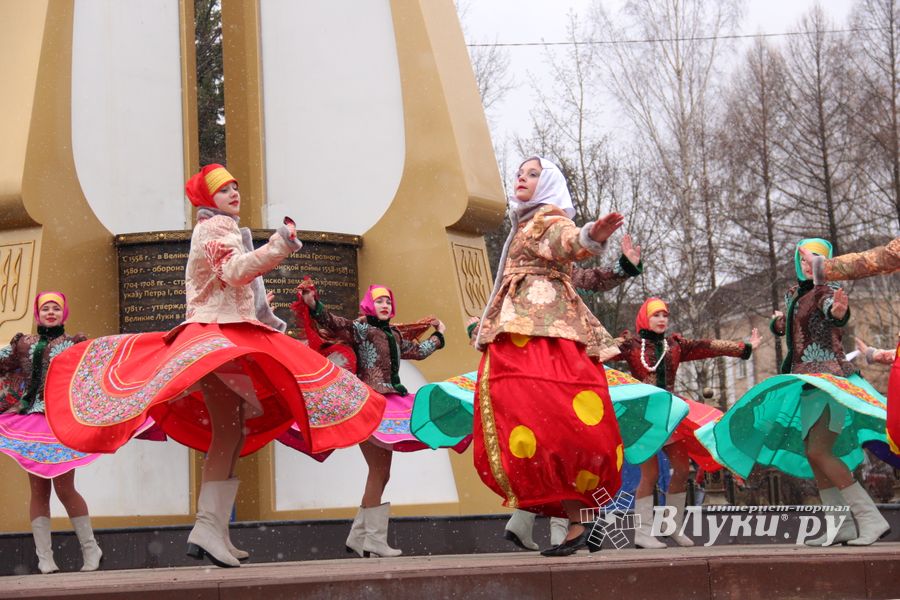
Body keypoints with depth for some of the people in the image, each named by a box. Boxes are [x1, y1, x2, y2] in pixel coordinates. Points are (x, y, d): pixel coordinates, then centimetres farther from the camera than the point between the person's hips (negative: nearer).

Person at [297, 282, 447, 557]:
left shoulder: (394, 335, 20)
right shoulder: (360, 329, -3)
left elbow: (419, 351, 38)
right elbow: (334, 323, -21)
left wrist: (438, 335, 51)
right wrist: (313, 305, -38)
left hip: (390, 405, 8)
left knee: (380, 473, 8)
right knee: (379, 472, -12)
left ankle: (358, 538, 15)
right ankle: (374, 541, -9)